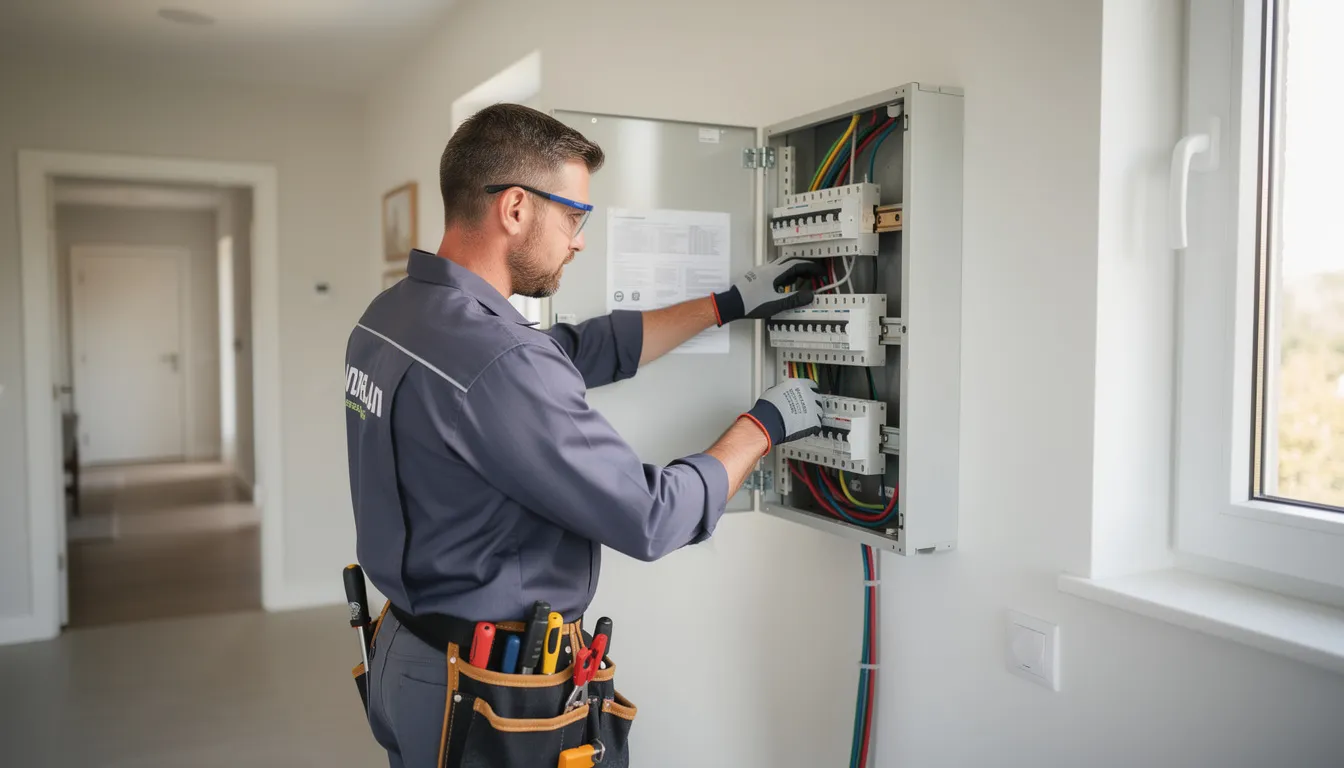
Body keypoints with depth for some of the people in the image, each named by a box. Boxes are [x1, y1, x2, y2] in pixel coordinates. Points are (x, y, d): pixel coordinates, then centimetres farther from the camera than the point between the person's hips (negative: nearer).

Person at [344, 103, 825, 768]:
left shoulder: (392, 313, 0)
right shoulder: (498, 363, -29)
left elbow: (581, 350, 7)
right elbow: (651, 519, -23)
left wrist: (728, 303, 11)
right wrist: (763, 425, -7)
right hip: (490, 693, -8)